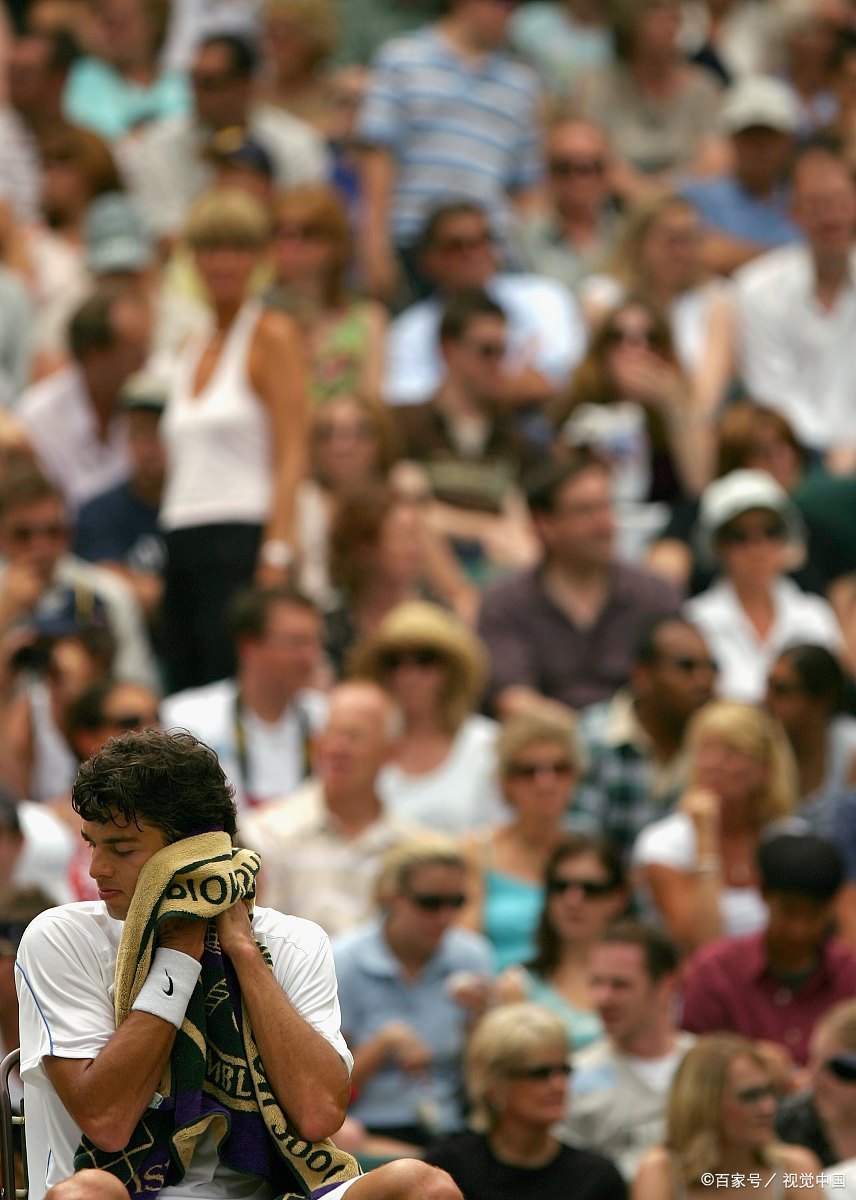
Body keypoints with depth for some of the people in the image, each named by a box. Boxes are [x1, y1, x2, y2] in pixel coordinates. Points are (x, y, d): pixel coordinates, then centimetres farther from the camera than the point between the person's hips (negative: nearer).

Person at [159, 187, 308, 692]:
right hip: (183, 545, 7)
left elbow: (292, 457, -9)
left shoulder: (273, 334, -2)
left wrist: (276, 556, -18)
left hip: (241, 537, -7)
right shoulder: (197, 348, 19)